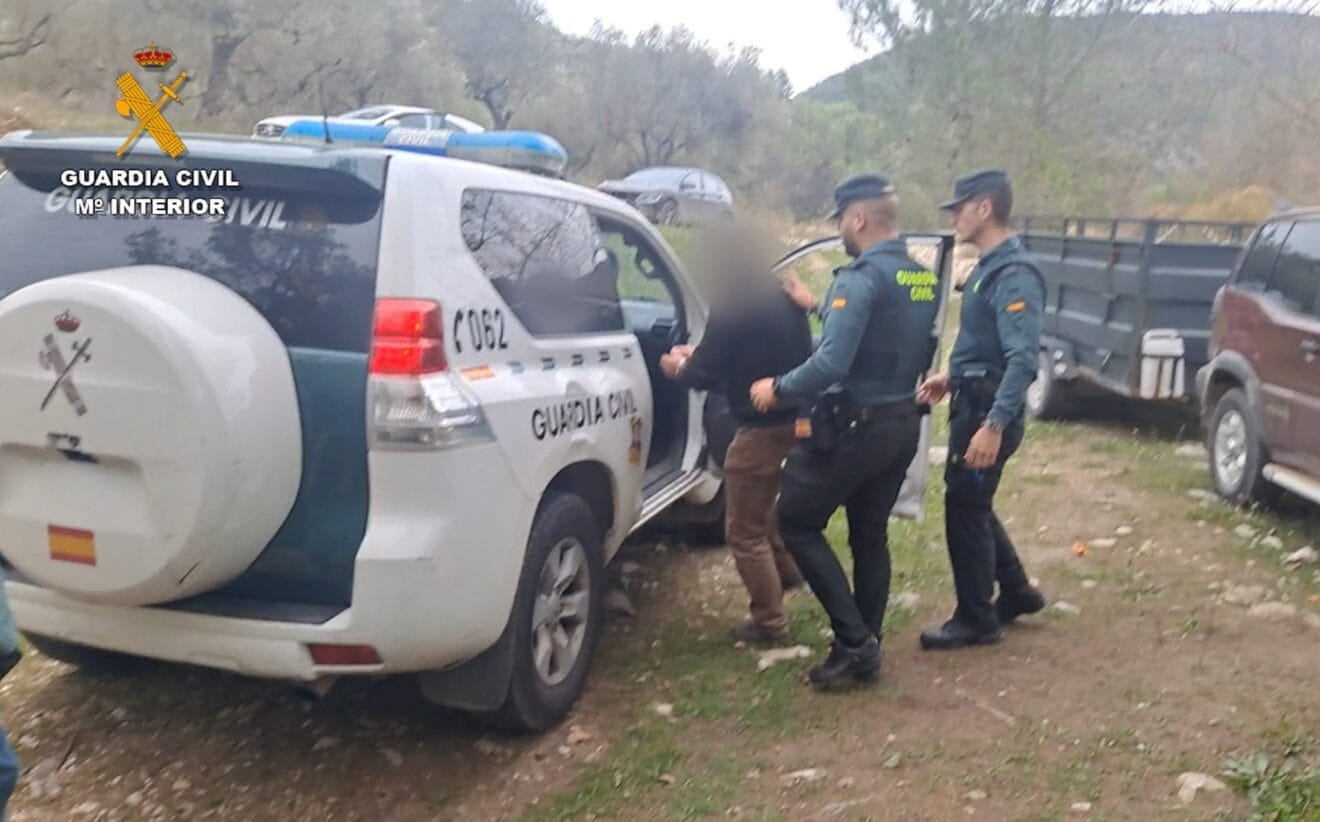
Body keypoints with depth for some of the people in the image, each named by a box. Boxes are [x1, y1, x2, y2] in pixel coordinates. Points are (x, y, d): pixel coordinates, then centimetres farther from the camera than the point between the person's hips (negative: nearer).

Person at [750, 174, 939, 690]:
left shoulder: (862, 277, -19)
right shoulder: (923, 279, 8)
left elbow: (831, 364, -28)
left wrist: (778, 388, -11)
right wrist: (818, 307, 24)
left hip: (854, 426, -9)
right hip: (902, 424, 9)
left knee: (797, 524, 5)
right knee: (870, 536, 16)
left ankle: (855, 641, 1)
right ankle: (864, 649, 23)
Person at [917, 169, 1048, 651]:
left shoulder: (1014, 275, -19)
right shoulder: (989, 268, 12)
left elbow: (1023, 359, -27)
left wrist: (994, 425, -33)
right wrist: (952, 378, 23)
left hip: (989, 410, -10)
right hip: (974, 403, 10)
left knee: (965, 511, -2)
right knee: (973, 505, 19)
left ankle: (976, 620, 11)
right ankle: (1016, 593, 34)